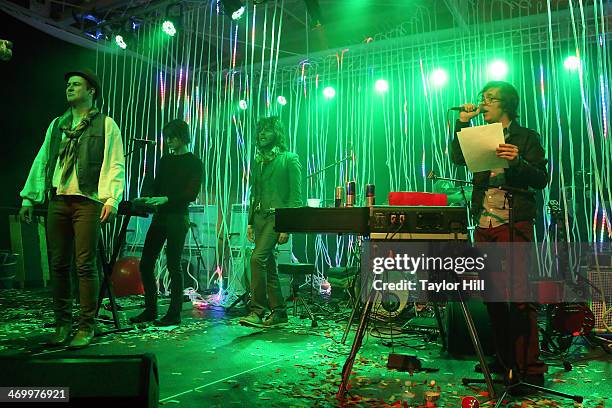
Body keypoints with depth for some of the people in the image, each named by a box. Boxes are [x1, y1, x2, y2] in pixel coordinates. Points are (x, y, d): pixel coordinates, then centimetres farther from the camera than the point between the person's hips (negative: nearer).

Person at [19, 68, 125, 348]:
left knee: (85, 265, -7)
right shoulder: (57, 125, 21)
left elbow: (115, 165, -4)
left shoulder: (106, 124, 5)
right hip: (57, 200, 5)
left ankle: (86, 327, 1)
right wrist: (29, 198, 15)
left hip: (87, 201, -5)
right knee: (58, 265, 6)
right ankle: (62, 323, 16)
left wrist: (112, 199, -16)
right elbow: (41, 161, 20)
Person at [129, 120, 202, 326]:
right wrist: (148, 200, -1)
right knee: (145, 264, 5)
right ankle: (150, 310, 17)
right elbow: (157, 187, 19)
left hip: (178, 217, -7)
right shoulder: (165, 160, 17)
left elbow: (192, 194, -12)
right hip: (159, 216, 7)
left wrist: (166, 199, -21)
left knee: (174, 265, -4)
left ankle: (174, 314, 6)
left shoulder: (194, 162, -3)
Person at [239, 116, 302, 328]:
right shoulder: (259, 161, 18)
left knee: (258, 258, -20)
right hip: (260, 216, 7)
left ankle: (257, 310, -13)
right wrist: (250, 222, 14)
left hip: (277, 216, -7)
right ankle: (278, 311, 17)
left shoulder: (289, 159, -2)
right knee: (268, 265, 8)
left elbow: (296, 196, -9)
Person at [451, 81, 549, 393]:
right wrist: (462, 123, 3)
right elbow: (457, 159, 4)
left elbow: (541, 179, -2)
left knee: (520, 294, -9)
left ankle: (529, 369, -2)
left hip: (514, 224, -5)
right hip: (484, 226, 5)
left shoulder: (526, 137, 7)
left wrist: (517, 161, -19)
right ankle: (505, 359, 20)